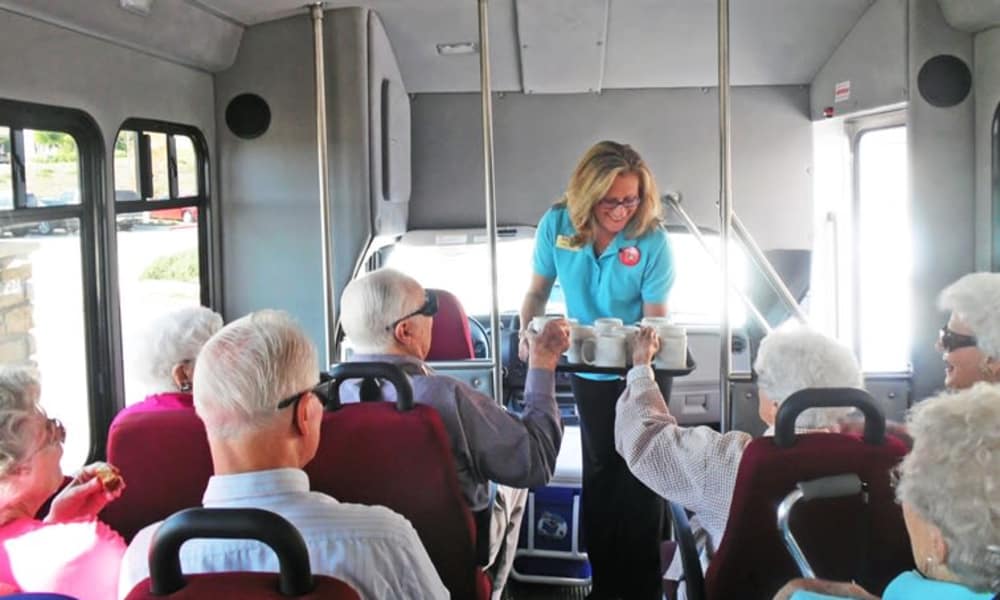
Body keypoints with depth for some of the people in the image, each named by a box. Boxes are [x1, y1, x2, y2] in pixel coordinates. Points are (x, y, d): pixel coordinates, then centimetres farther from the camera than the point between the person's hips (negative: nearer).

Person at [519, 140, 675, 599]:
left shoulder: (652, 240, -24)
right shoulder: (556, 224, -17)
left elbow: (654, 320, -19)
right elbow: (538, 291, -4)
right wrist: (529, 331, -23)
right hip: (589, 371, 3)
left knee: (640, 475, 2)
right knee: (600, 471, 15)